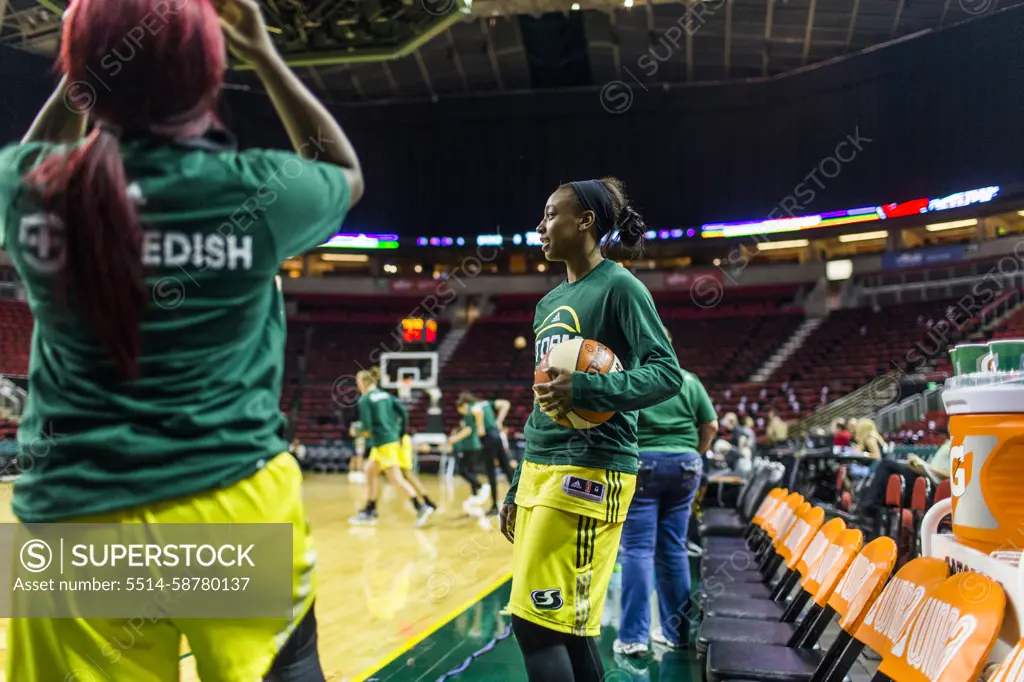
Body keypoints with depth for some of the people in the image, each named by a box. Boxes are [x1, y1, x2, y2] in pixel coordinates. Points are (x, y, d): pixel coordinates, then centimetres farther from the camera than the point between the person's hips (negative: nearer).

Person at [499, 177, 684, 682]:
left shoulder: (618, 286, -5)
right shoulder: (551, 302, 18)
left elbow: (667, 373, -13)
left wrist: (585, 389, -27)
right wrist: (517, 488, 21)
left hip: (589, 472, -8)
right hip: (541, 469, 8)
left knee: (540, 622, -9)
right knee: (567, 628, 11)